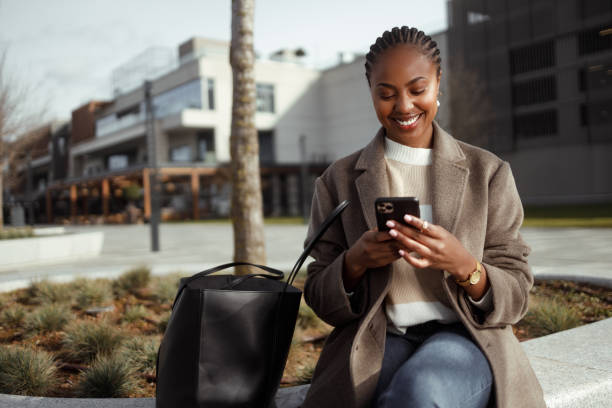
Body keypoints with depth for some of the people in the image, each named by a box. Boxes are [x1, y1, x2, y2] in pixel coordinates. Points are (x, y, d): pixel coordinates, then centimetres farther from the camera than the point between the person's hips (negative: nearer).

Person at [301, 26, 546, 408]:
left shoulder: (489, 172, 6)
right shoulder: (339, 180, 7)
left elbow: (515, 296, 4)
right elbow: (320, 299, 7)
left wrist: (463, 266, -18)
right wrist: (355, 262, -15)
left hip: (462, 338, 1)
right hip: (375, 344, 0)